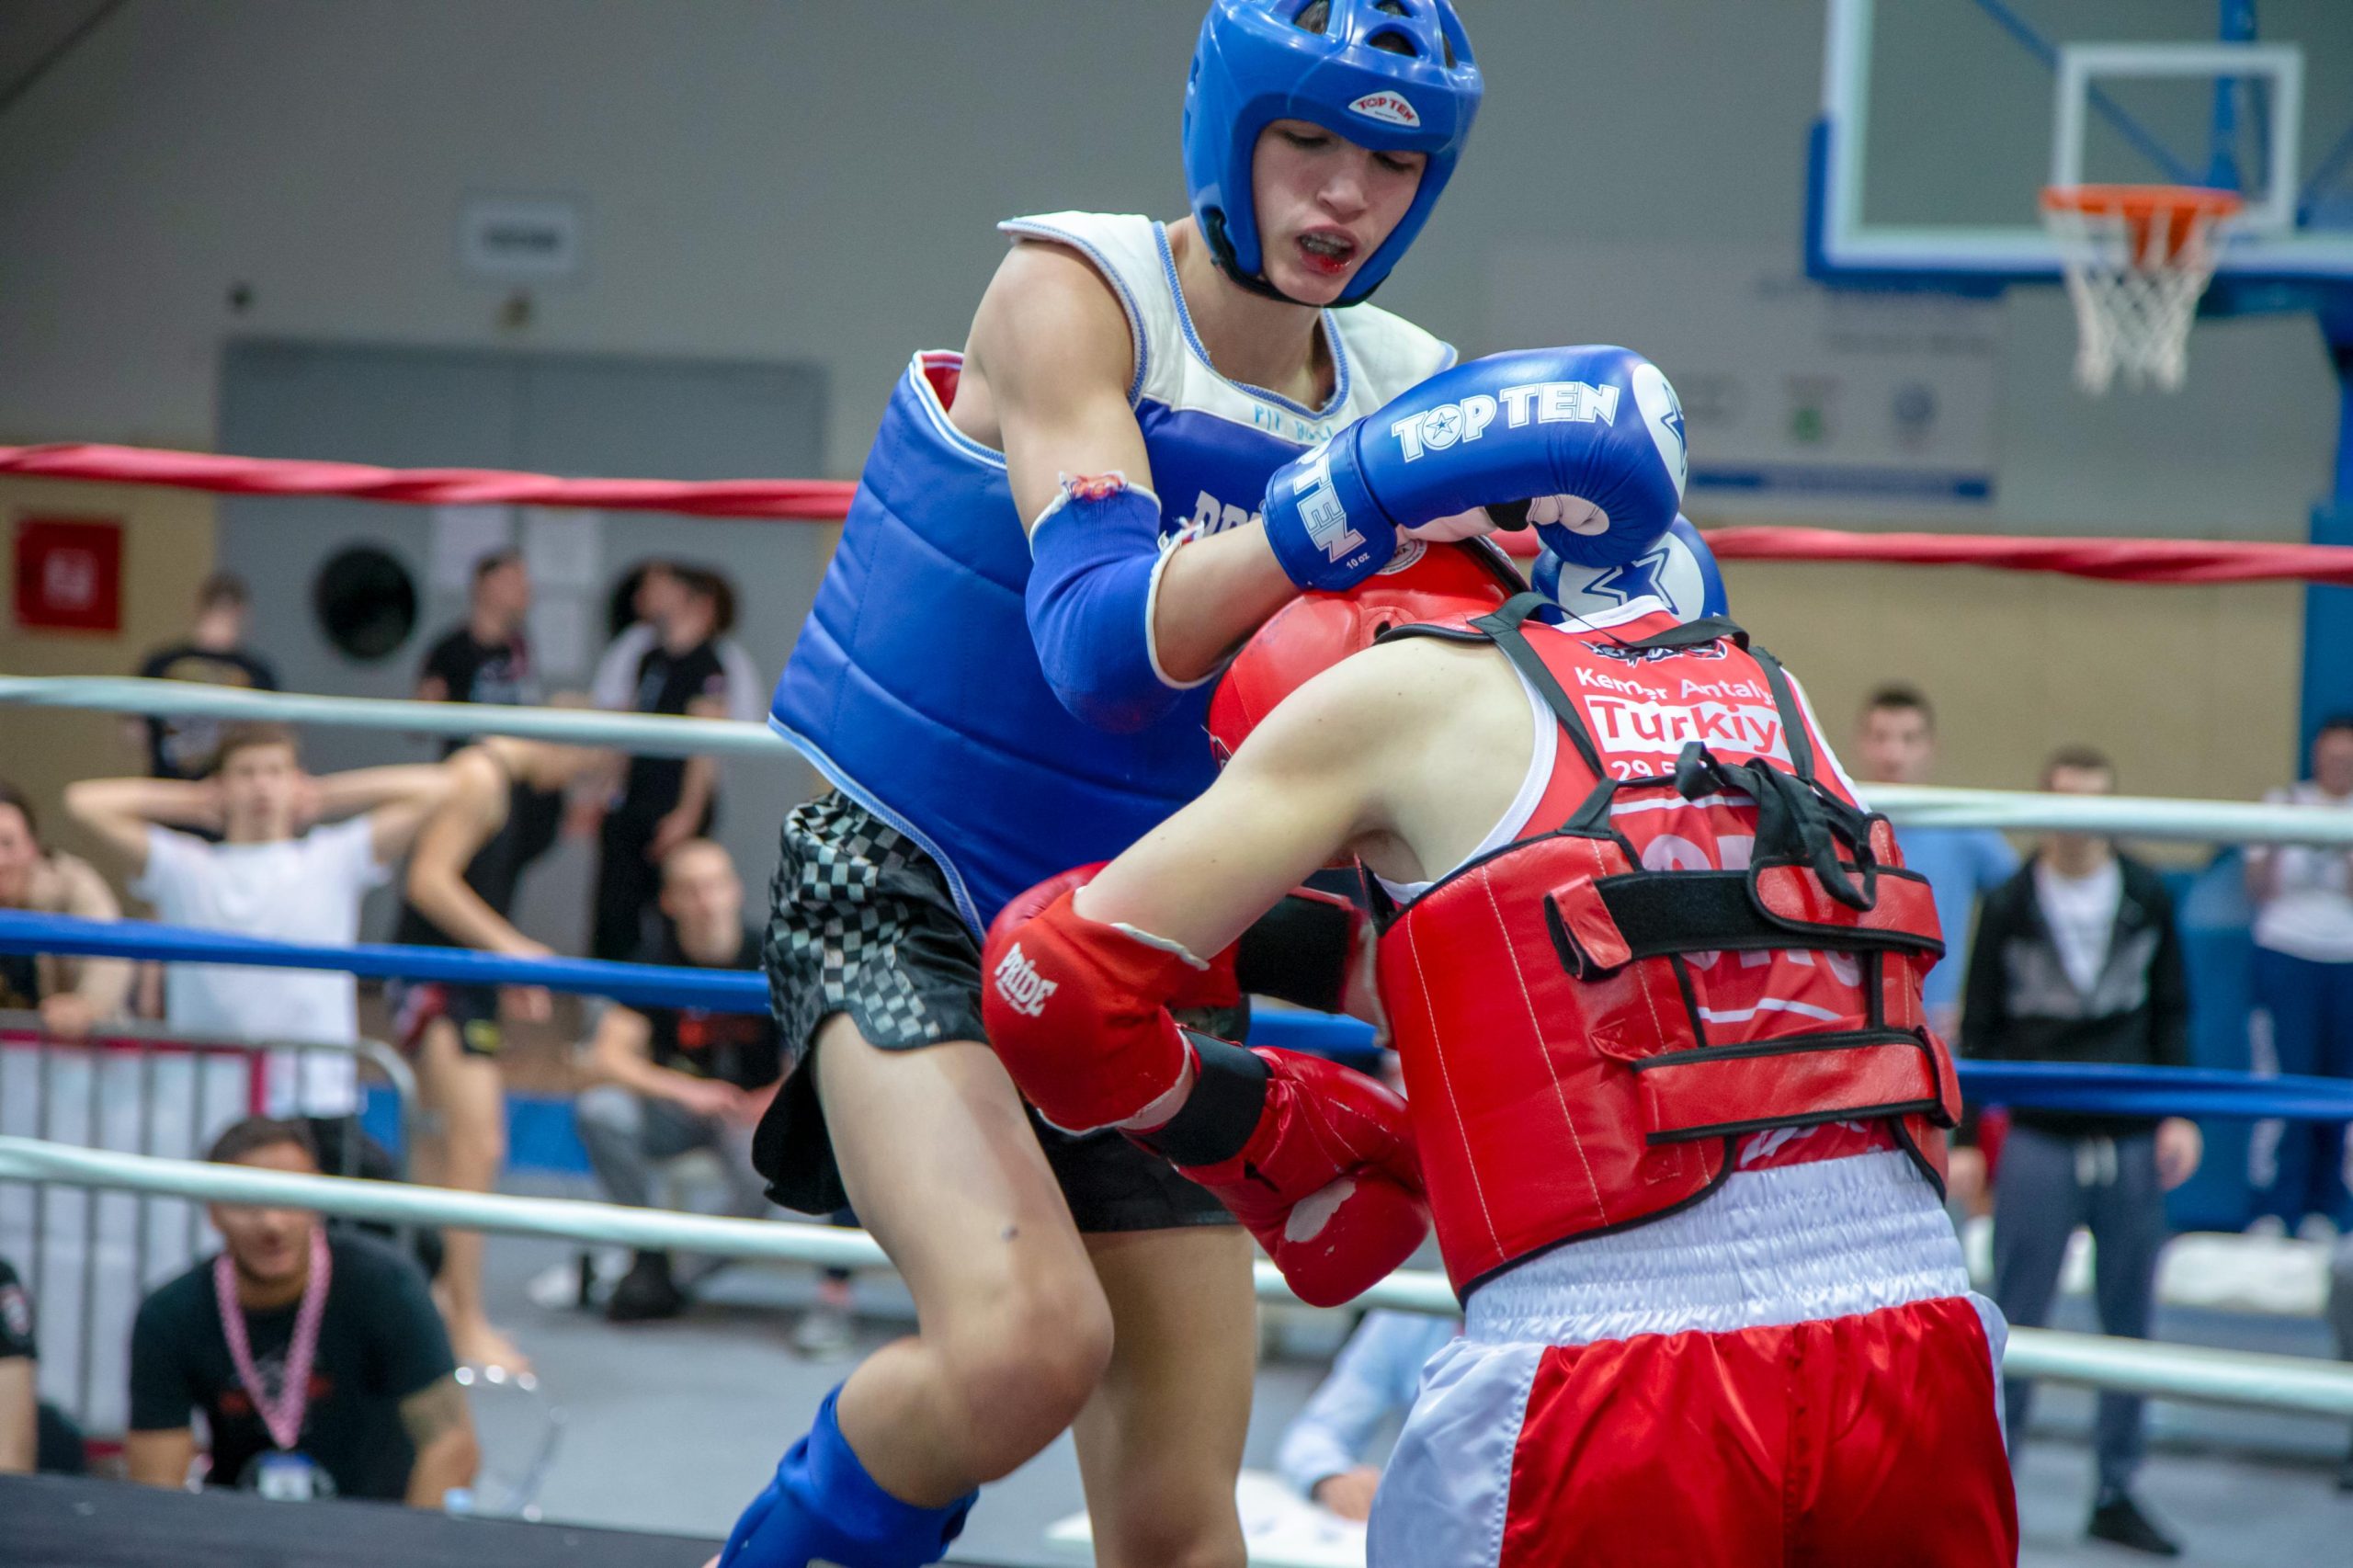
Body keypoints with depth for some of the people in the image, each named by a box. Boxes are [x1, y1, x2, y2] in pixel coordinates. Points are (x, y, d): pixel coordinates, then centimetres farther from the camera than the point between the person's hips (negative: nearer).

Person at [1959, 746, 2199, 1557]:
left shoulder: (2147, 898, 5)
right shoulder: (2009, 906, 0)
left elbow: (2172, 1013, 11)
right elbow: (1979, 1030, 4)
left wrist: (2180, 1115, 2)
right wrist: (1968, 1139, 0)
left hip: (2131, 1144, 2)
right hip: (2037, 1142, -2)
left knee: (2129, 1322, 7)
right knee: (2014, 1323, 0)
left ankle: (2117, 1494, 18)